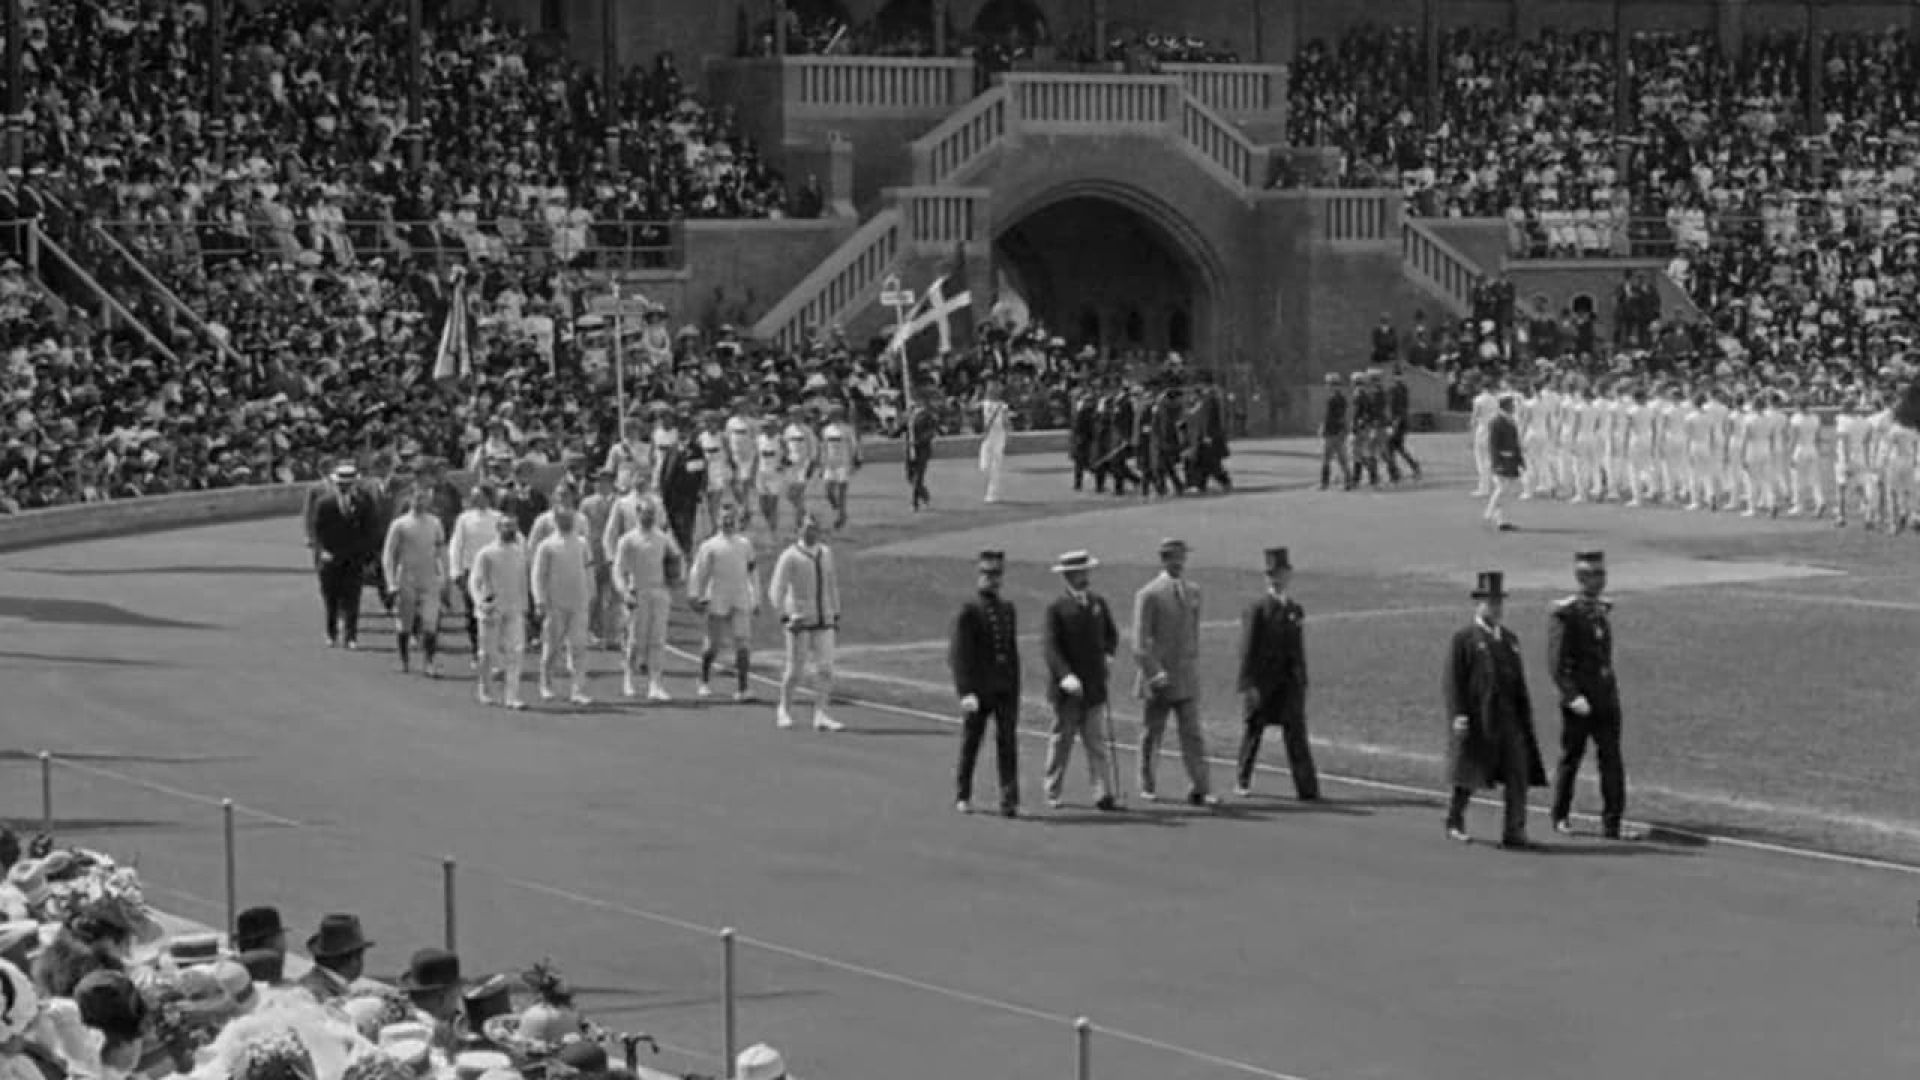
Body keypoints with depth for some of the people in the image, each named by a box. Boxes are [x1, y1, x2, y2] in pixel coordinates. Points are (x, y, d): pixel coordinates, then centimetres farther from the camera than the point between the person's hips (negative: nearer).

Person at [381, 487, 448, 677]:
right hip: (406, 581, -1)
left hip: (429, 581, 2)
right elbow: (388, 555, -1)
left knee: (430, 625, -9)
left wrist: (443, 575, 9)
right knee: (404, 624, 5)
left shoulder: (435, 524, 8)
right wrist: (392, 583, -7)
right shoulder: (399, 524, -1)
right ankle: (404, 661, 21)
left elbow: (441, 550, 17)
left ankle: (431, 664, -9)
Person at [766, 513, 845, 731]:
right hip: (799, 623, -4)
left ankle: (822, 717, -7)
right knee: (795, 671, 3)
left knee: (825, 670, -6)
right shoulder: (790, 556, -9)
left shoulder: (826, 553, 9)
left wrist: (836, 615, 16)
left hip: (824, 622, 4)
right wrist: (786, 618, -20)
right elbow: (776, 591, -12)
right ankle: (784, 710, 24)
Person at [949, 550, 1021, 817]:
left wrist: (1015, 690, 12)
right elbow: (959, 654, -12)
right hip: (978, 689, -4)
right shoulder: (969, 610, -7)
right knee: (970, 743, 8)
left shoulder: (1007, 609, 12)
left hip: (1005, 688, 4)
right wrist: (966, 692, -20)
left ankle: (1009, 801, -9)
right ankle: (962, 796, 23)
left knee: (1008, 742, -5)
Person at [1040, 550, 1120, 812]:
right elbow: (1051, 647, -14)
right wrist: (1065, 676, -27)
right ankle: (1053, 793, 18)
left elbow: (1111, 634, 21)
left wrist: (1109, 654, 0)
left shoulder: (1098, 603, 9)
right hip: (1067, 689, -3)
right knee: (1061, 741, 7)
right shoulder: (1057, 608, -6)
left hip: (1095, 686, 3)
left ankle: (1104, 795, -5)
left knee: (1099, 742, -2)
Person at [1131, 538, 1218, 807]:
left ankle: (1200, 789, -5)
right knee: (1151, 734, 7)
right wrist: (1154, 673, -17)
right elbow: (1140, 640, -10)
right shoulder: (1148, 594, -7)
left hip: (1187, 677, 4)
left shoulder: (1193, 591, 10)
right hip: (1158, 677, -4)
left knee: (1192, 734, -2)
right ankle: (1148, 787, 20)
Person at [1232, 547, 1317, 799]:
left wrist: (1302, 682, 13)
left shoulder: (1295, 610, 10)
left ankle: (1307, 788, -11)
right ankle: (1244, 782, 27)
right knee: (1253, 731, 10)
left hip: (1289, 683, 3)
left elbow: (1299, 649, 15)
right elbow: (1248, 650, -10)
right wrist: (1248, 685, -15)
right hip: (1261, 682, -3)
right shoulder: (1256, 609, -6)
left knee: (1296, 731, -6)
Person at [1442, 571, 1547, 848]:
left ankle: (1514, 831, -5)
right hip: (1475, 720, -5)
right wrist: (1457, 715, -18)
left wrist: (1526, 719, 15)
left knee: (1518, 774, -6)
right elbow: (1452, 682, -7)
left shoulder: (1510, 639, 16)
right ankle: (1455, 821, 24)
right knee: (1469, 775, 5)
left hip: (1508, 718, 5)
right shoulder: (1463, 640, -2)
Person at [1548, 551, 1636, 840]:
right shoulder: (1564, 613, -11)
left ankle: (1612, 824, 1)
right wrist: (1572, 696, -21)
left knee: (1612, 760, -1)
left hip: (1606, 698, 5)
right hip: (1579, 700, -5)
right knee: (1570, 758, 7)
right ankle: (1560, 818, 22)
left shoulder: (1601, 610, 10)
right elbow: (1556, 662, -14)